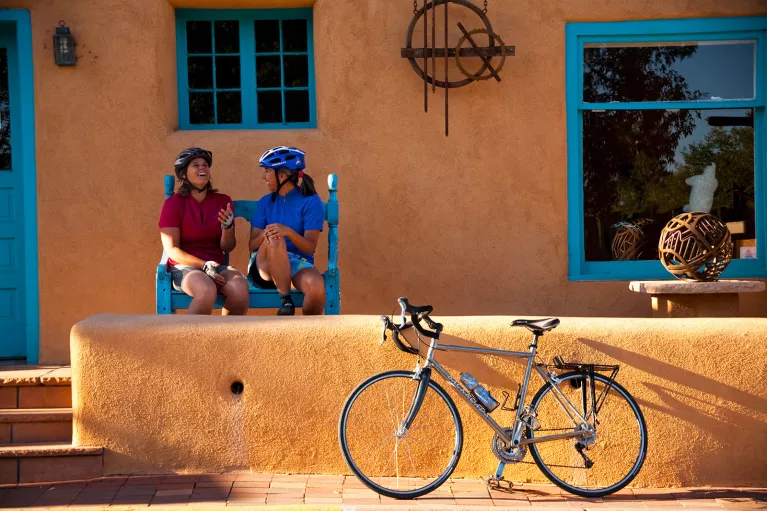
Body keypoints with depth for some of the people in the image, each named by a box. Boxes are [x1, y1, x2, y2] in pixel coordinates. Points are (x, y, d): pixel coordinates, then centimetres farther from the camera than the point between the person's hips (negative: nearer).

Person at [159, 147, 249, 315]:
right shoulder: (174, 203, 1)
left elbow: (227, 247, 8)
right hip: (184, 267, -3)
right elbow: (172, 249, -5)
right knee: (207, 290, -38)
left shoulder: (223, 201, 11)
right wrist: (204, 266, -18)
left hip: (217, 265, 3)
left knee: (240, 287, -31)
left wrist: (228, 227, -14)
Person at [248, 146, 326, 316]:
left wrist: (288, 232, -27)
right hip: (265, 266, 2)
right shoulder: (265, 202, 10)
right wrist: (265, 234, -20)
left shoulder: (311, 201, 0)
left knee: (317, 286, -36)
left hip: (298, 263, -2)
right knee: (274, 239, -33)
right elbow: (252, 245, 4)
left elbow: (310, 247, -8)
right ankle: (285, 301, -29)